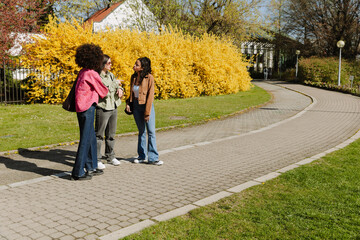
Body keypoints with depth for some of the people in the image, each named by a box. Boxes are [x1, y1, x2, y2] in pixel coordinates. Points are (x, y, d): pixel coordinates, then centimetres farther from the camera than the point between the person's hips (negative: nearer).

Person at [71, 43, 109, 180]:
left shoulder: (83, 72, 12)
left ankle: (91, 167, 25)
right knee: (85, 140, -4)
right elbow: (103, 91, -4)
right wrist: (107, 90, 21)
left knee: (91, 138, 16)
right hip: (87, 108, -9)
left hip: (81, 107, 9)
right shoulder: (92, 73, -14)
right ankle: (78, 172, 1)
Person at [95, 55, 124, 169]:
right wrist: (116, 83, -12)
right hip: (103, 108, -8)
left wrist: (120, 89, -6)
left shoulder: (110, 75, 14)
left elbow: (118, 86, 18)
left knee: (111, 134, 16)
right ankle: (97, 159, 5)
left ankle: (110, 156, 28)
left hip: (113, 108, 8)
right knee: (99, 135, -3)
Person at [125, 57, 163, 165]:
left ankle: (153, 158, 2)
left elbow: (150, 95, -14)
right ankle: (142, 156, 21)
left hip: (147, 106, -5)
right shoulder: (133, 77, 4)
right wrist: (128, 103, 1)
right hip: (136, 106, 5)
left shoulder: (149, 78, -13)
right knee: (141, 131, 13)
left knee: (151, 132, -3)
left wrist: (147, 112, -16)